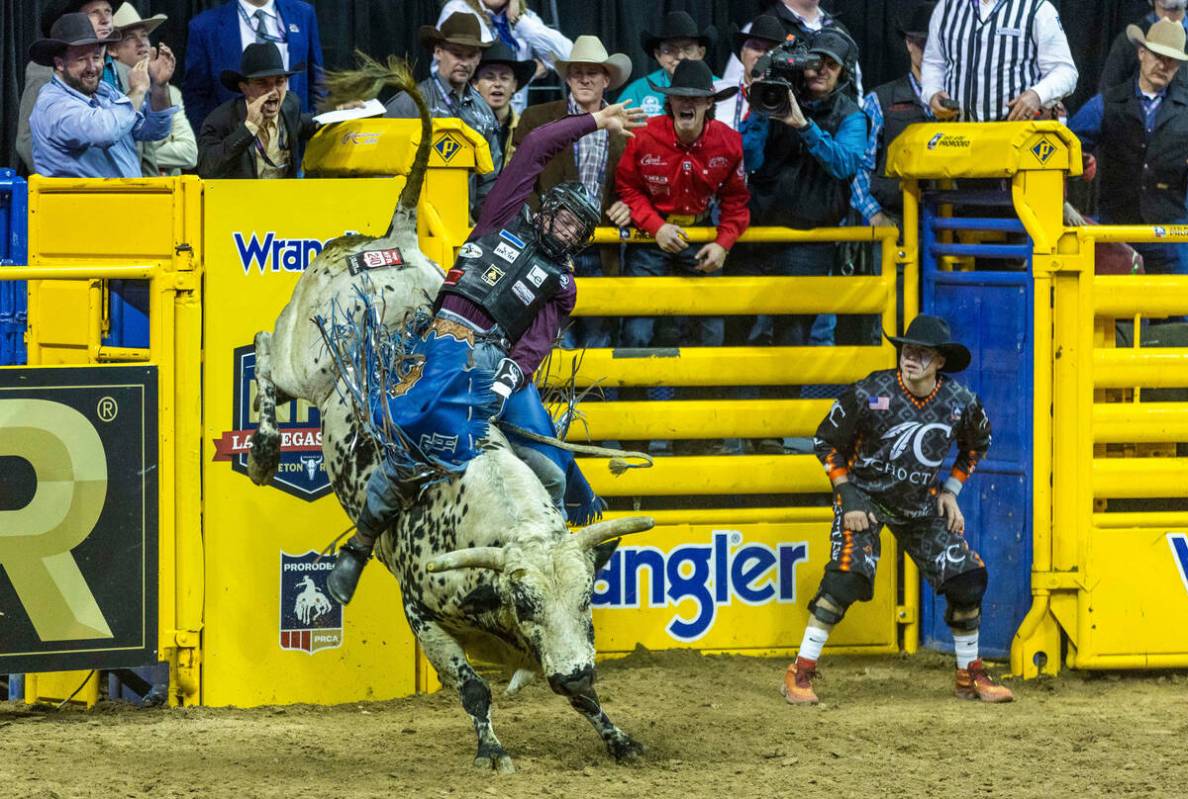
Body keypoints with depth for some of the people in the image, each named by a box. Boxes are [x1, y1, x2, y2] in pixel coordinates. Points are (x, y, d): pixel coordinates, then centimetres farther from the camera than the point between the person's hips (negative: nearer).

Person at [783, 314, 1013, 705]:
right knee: (848, 574, -25)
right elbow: (826, 440, -7)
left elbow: (976, 444, 12)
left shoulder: (960, 402, -11)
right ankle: (800, 672, -18)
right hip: (865, 495, -4)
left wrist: (951, 491, 4)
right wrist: (847, 497, -14)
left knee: (967, 579, -2)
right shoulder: (870, 393, -20)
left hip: (921, 504, 4)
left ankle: (970, 674, 18)